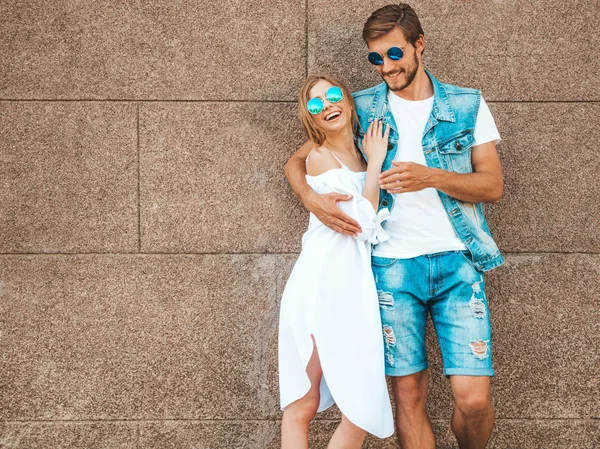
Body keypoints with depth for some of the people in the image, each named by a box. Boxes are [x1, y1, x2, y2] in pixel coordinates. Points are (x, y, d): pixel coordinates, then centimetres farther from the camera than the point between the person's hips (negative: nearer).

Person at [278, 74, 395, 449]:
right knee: (304, 405, -7)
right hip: (321, 287, -7)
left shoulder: (360, 156, 19)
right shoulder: (320, 157, -1)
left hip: (354, 289, 7)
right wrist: (375, 163, -1)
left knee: (363, 410, -1)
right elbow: (362, 220, -9)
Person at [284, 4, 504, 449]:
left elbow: (492, 185, 2)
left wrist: (431, 176, -15)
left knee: (473, 398, -7)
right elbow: (296, 162, 13)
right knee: (409, 392, 1)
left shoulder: (467, 105, 7)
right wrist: (312, 198, -10)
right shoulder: (362, 109, 9)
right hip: (392, 265, 1)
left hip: (457, 262, 0)